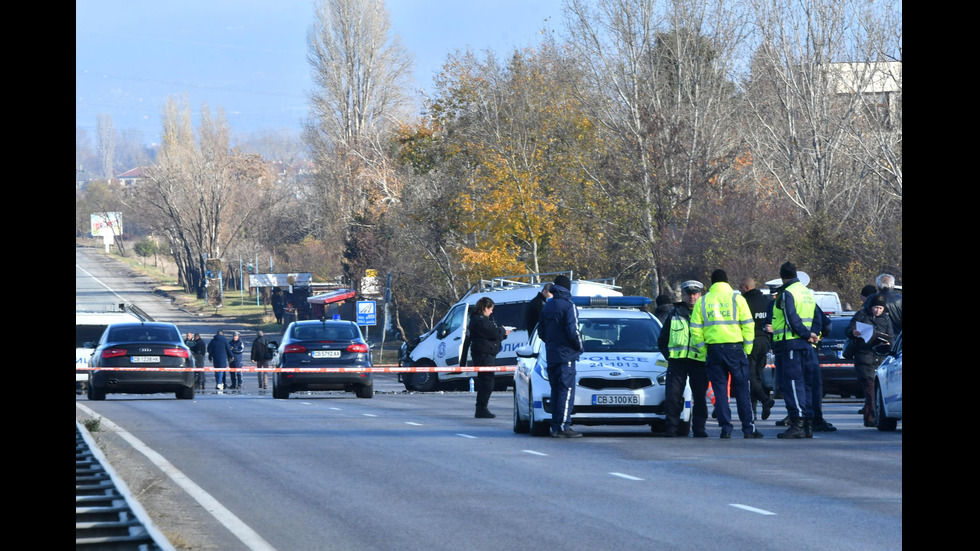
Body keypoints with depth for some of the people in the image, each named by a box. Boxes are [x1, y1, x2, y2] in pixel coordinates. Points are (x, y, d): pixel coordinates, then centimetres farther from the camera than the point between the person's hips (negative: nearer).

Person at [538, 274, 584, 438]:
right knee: (566, 390, -7)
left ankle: (555, 427, 9)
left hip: (551, 355, 7)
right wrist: (579, 346, -2)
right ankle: (563, 427, -13)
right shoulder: (569, 307, -12)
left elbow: (541, 330, 17)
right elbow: (573, 330, -18)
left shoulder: (547, 306, 12)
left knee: (556, 391, 11)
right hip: (566, 355, -7)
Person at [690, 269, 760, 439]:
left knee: (720, 390, 5)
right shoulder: (737, 299, 0)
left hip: (713, 349, 1)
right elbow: (748, 325, -2)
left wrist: (702, 348, 9)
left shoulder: (702, 302, 6)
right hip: (735, 347, -1)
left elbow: (695, 329, 3)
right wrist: (747, 349, 4)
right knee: (742, 389, 4)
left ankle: (726, 428, 0)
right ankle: (748, 429, 3)